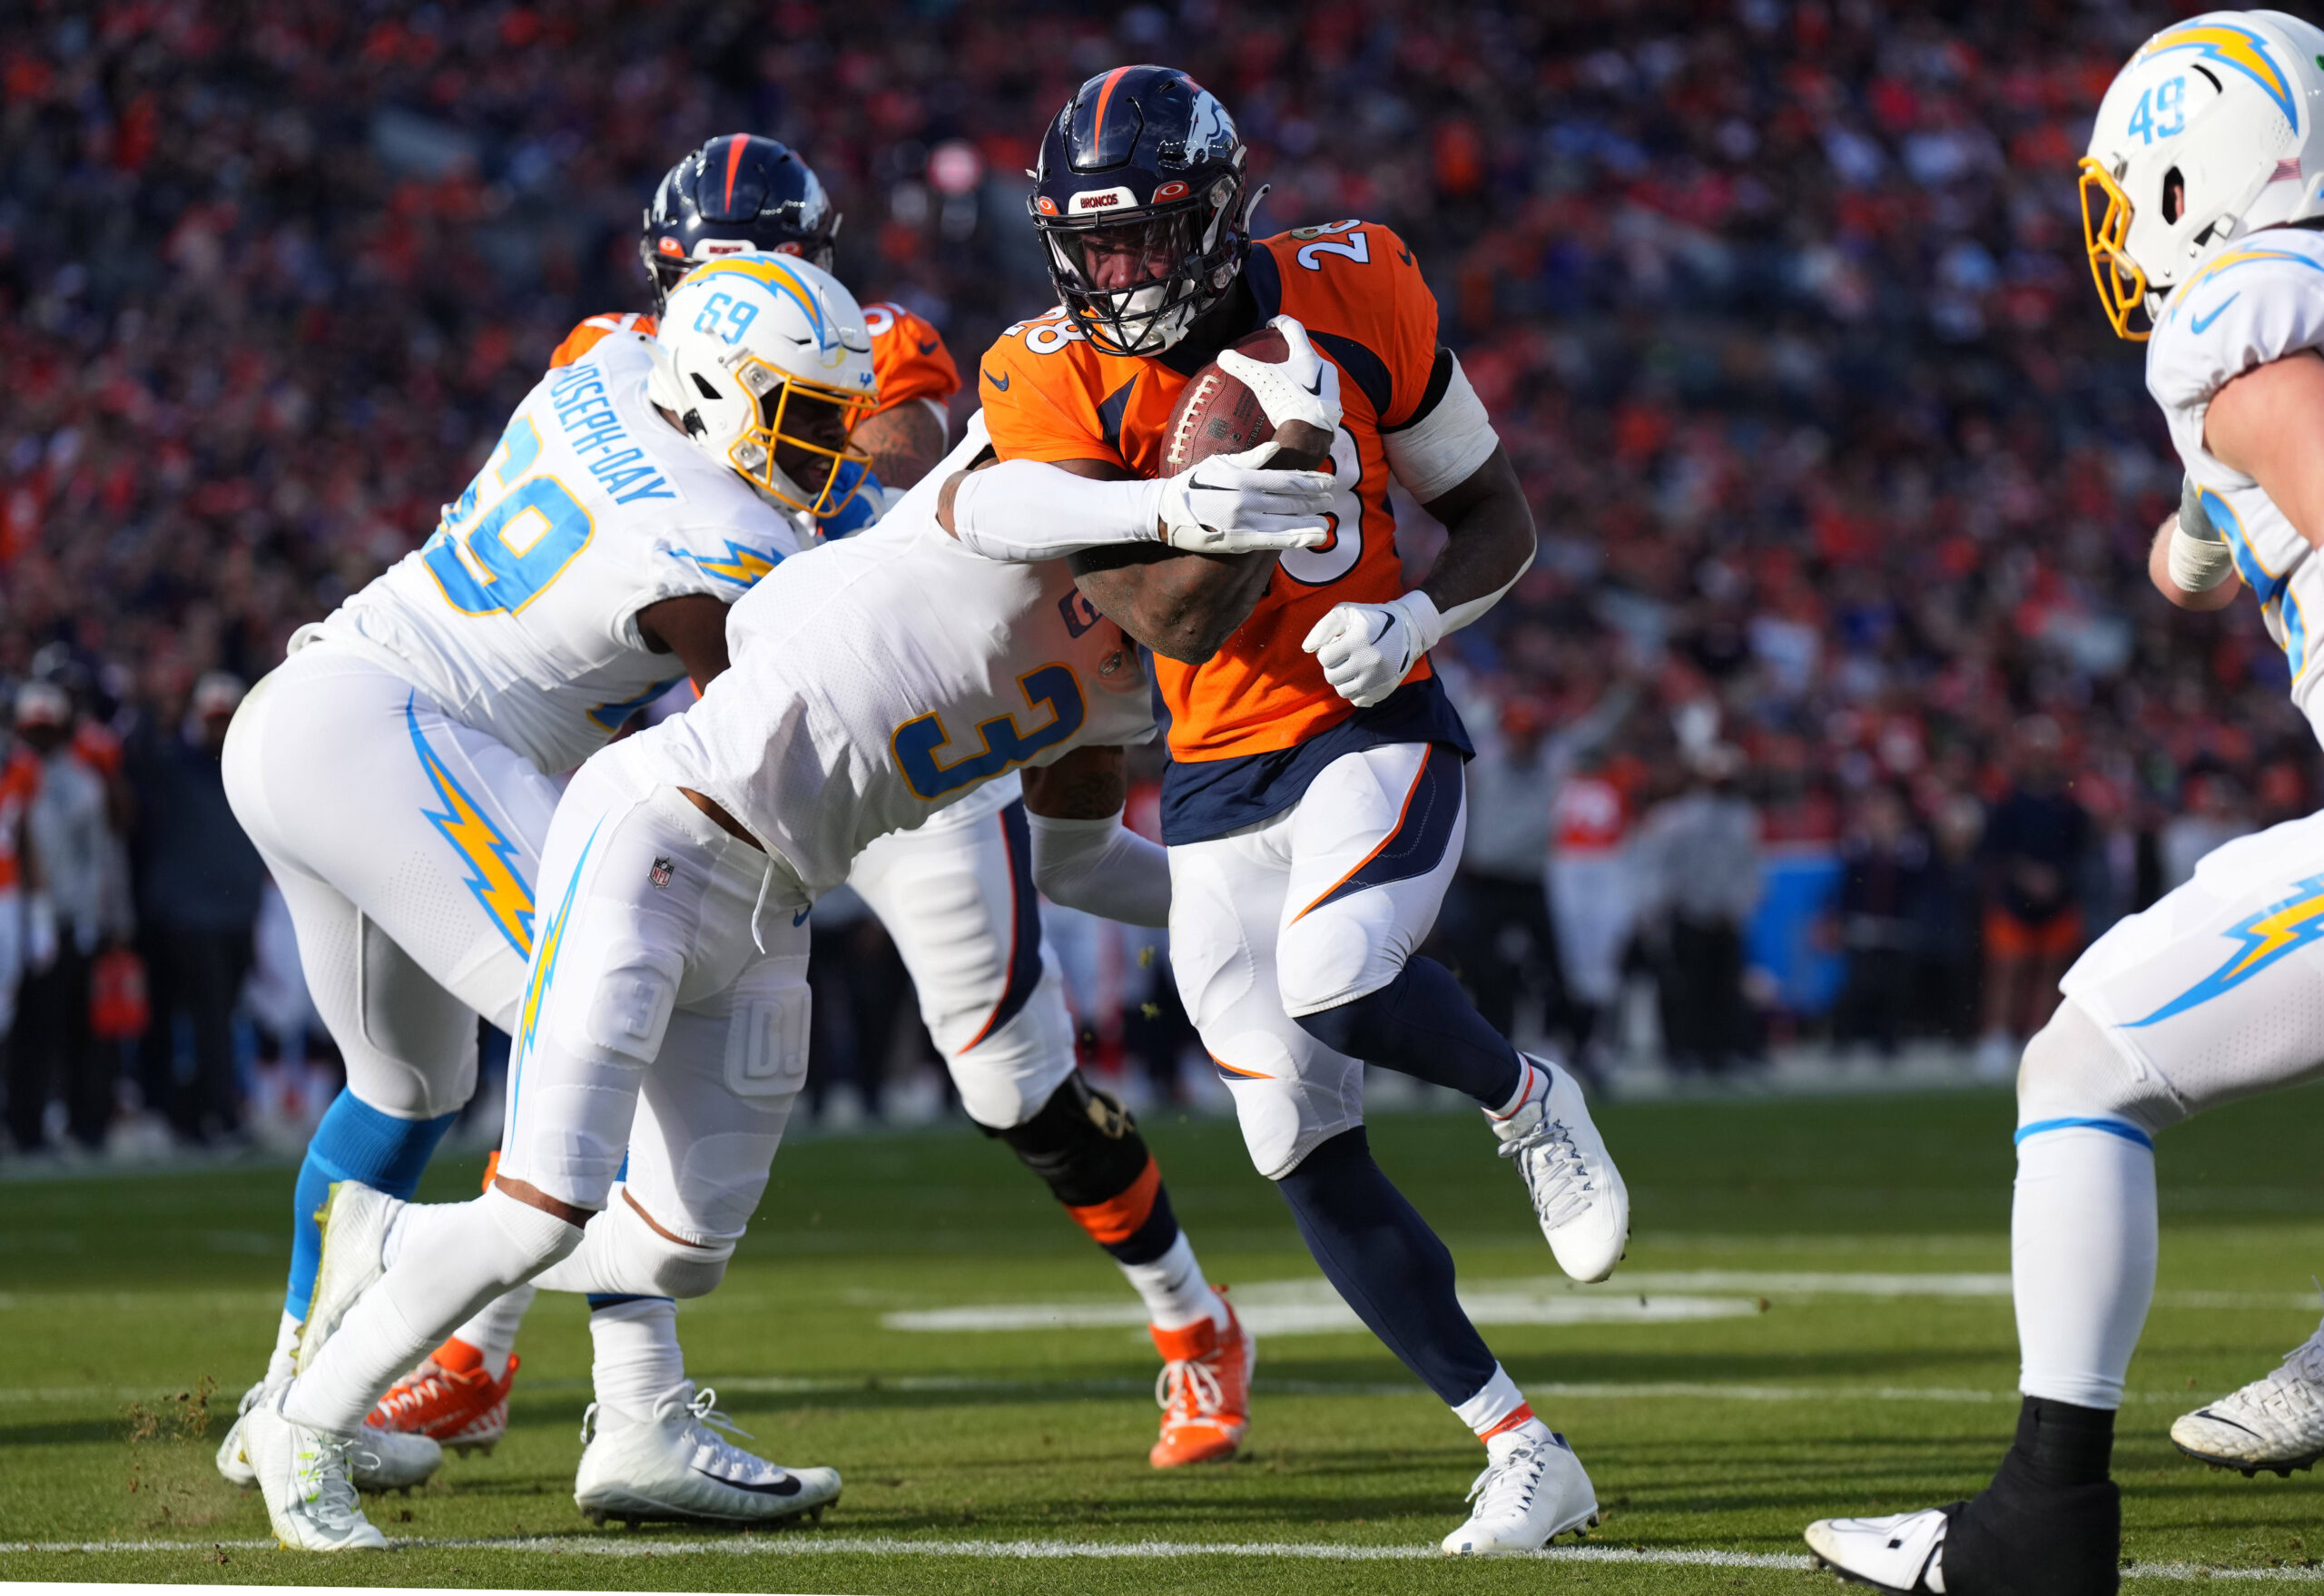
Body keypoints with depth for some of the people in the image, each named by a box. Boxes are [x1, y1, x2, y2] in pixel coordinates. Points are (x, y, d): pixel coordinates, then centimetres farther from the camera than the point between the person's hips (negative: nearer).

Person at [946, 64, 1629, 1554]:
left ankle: (1527, 1098, 2)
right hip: (1219, 786, 3)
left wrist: (1413, 619, -16)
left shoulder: (1351, 298, -8)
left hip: (1374, 733, -2)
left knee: (1336, 980, -32)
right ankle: (1524, 1454, 10)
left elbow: (1497, 514, 3)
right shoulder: (1059, 381, -9)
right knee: (1309, 1155, -1)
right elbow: (1174, 620, -17)